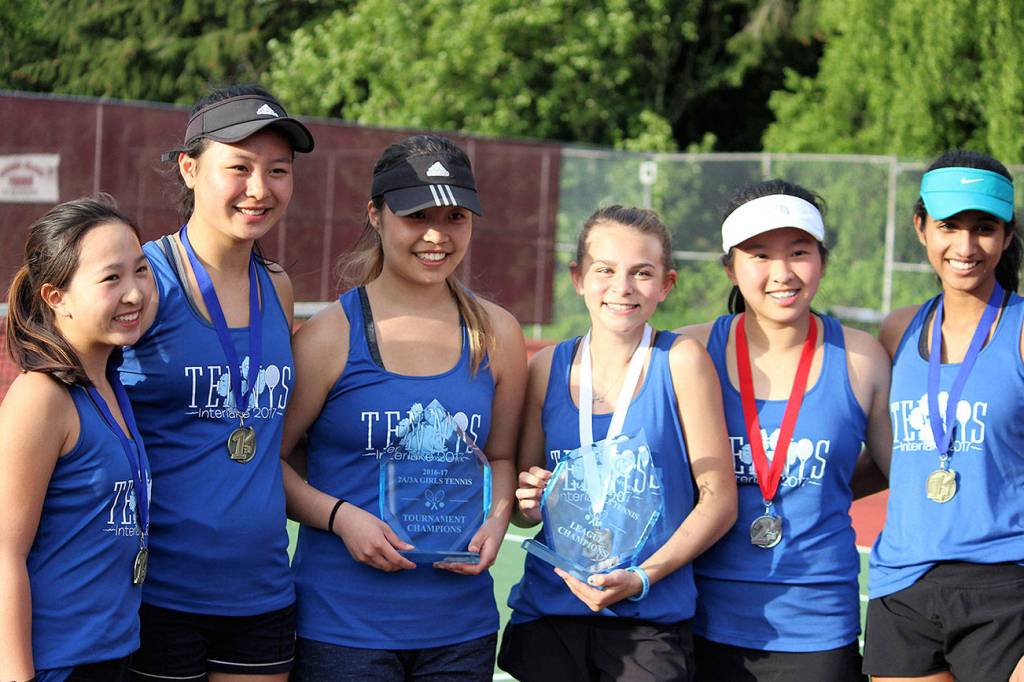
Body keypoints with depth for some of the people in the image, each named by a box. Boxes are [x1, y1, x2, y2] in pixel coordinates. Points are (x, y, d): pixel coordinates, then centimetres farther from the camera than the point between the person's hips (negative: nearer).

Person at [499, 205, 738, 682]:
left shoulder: (680, 362, -4)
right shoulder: (547, 369, 5)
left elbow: (719, 499, -4)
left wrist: (641, 579, -14)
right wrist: (529, 502, -7)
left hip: (651, 620, -3)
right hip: (548, 612, 3)